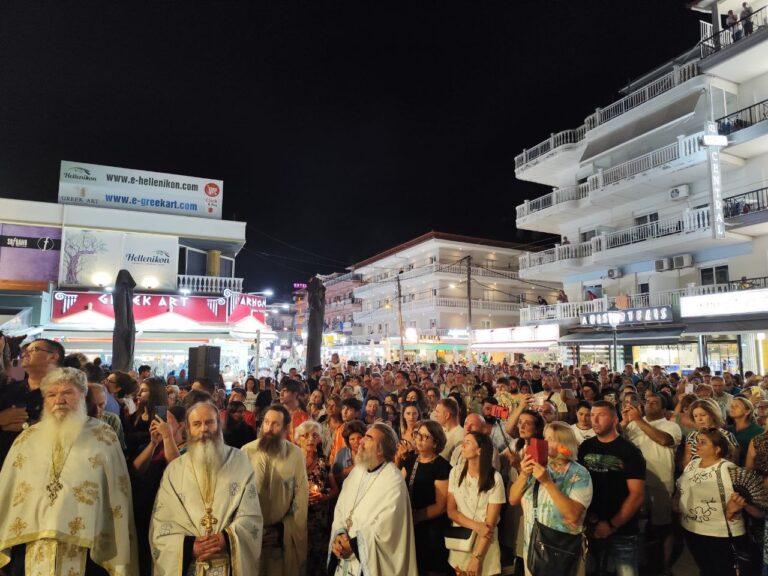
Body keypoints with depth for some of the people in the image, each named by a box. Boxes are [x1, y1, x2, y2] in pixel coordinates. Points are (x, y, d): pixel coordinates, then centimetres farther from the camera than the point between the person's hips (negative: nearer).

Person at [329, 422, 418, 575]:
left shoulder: (394, 481, -17)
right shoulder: (357, 471, 3)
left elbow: (384, 529, -21)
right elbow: (340, 509, 2)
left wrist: (353, 544, -19)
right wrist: (339, 535, -15)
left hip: (372, 563, -6)